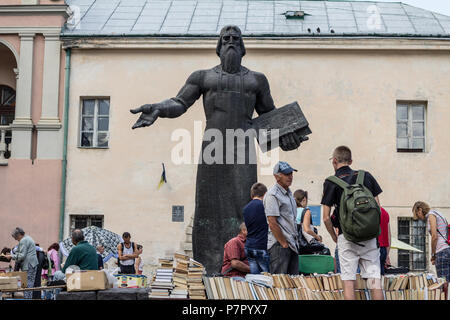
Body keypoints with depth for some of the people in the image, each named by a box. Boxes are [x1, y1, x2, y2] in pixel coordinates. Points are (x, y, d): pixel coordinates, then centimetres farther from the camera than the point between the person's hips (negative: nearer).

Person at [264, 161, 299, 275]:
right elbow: (272, 224, -16)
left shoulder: (289, 193, 18)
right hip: (279, 244, -9)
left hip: (292, 244, 9)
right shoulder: (272, 195, -11)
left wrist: (294, 242, 14)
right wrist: (284, 244, -15)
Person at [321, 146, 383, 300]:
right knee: (374, 279, 4)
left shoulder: (331, 183, -2)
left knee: (348, 281, 1)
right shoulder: (366, 176, 8)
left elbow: (326, 218, -5)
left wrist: (334, 236, 10)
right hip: (370, 235, 3)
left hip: (346, 236, -3)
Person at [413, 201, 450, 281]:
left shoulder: (431, 215, -2)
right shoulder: (436, 214, 24)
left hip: (442, 251, -9)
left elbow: (434, 236, -10)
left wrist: (433, 255, -1)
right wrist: (435, 254, 13)